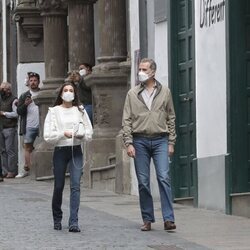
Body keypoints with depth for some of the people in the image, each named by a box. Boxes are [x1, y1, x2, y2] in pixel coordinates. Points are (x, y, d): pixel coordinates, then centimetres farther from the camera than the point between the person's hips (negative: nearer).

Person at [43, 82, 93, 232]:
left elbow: (89, 132, 9)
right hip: (60, 151, -1)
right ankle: (57, 219, 24)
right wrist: (63, 134, -18)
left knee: (76, 185, -11)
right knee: (59, 186, 6)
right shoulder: (54, 111, 3)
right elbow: (47, 136, -4)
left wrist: (82, 135, -12)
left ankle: (74, 222, -16)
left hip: (76, 151, 1)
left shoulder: (80, 111, 9)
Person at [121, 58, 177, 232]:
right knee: (143, 182, 2)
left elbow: (171, 118, 10)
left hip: (160, 140, -1)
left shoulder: (165, 92, 8)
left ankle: (169, 219, -14)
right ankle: (147, 219, 10)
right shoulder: (132, 94, 7)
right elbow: (127, 120, 5)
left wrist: (171, 142, 4)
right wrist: (129, 143, -4)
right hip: (140, 141, 1)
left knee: (164, 178, -12)